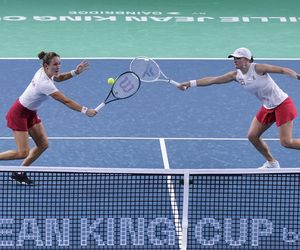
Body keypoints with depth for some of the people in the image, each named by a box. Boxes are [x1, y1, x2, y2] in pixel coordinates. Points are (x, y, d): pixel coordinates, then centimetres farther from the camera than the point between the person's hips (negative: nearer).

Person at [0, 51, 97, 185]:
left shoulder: (43, 71, -7)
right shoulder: (45, 84, -33)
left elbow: (57, 78, 16)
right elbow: (66, 101, -33)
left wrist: (75, 72, 0)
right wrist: (85, 111, -34)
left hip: (31, 113, 9)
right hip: (19, 113, -9)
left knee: (43, 145, 5)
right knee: (23, 153, -13)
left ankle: (19, 173, 16)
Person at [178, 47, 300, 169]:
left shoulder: (258, 68, -19)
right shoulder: (236, 75, 0)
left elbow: (282, 70, -20)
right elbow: (212, 80, 1)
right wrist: (190, 83, -3)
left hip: (282, 104, -7)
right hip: (267, 108, 8)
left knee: (286, 142, -12)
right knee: (252, 136, 5)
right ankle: (272, 163, 22)